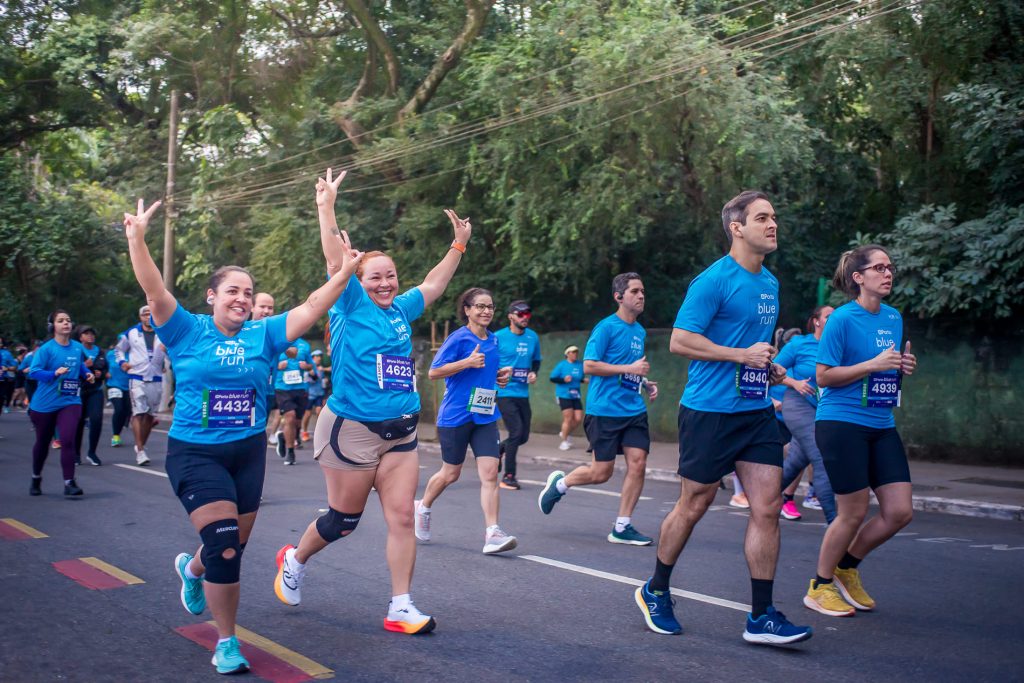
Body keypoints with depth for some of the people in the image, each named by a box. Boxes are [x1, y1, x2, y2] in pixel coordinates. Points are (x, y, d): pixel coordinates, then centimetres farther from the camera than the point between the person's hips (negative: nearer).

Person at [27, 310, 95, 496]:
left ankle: (69, 482, -13)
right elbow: (33, 372, -18)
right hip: (45, 403, -2)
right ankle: (36, 479, 37)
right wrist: (55, 373, -31)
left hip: (70, 402, 2)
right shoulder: (46, 349, -12)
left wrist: (87, 374, 3)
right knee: (42, 443, 15)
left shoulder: (78, 348, 2)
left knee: (68, 440, -17)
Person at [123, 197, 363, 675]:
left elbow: (310, 310, -4)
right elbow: (154, 291, -17)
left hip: (248, 452, 4)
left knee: (233, 548, 15)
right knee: (225, 544, -14)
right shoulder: (187, 331, -5)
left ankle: (192, 568, 53)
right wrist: (136, 239, -30)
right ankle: (226, 643, 4)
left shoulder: (263, 335, 2)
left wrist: (343, 274, -14)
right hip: (195, 453, -4)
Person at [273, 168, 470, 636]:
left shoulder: (400, 310, 12)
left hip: (400, 431, 6)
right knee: (343, 519, 7)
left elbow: (433, 285, 26)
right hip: (353, 428, -5)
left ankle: (400, 607, 5)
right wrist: (326, 207, -18)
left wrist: (459, 244, 28)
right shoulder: (352, 306, -5)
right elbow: (336, 260, -14)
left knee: (401, 518, 0)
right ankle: (294, 559, 35)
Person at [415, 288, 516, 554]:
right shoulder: (459, 338, -10)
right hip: (456, 415, -5)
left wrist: (501, 375, 5)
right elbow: (433, 372, -13)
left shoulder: (493, 340, 10)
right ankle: (423, 508, 38)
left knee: (490, 473, -9)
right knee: (450, 474, 10)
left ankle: (492, 533, -11)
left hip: (485, 416, 5)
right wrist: (468, 362, -22)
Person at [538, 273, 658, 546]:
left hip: (634, 410, 7)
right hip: (605, 409, -7)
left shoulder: (640, 331, 15)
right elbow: (589, 365, -14)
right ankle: (559, 483, 26)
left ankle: (622, 528, 5)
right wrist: (630, 368, -18)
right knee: (601, 472, -2)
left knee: (638, 463, -5)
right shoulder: (607, 327, -8)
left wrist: (646, 383, 9)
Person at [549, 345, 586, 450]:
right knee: (568, 418, -8)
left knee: (578, 419, -1)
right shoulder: (562, 365, -6)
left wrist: (584, 380, -5)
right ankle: (564, 441, 7)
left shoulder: (580, 365, 5)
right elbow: (552, 378, -5)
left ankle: (564, 433, 26)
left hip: (576, 396, 5)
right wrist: (564, 380, -19)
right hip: (564, 395, -5)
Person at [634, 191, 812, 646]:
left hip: (757, 411, 7)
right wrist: (742, 355, -18)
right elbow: (679, 341, -17)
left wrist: (769, 367, 10)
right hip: (709, 411, -7)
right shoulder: (714, 280, -12)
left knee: (767, 507, -2)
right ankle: (654, 592, 25)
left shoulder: (770, 283, 13)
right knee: (694, 505, 4)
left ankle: (760, 617, 5)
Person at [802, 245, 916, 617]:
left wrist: (903, 366, 1)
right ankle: (820, 587, 17)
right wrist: (873, 364, -19)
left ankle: (847, 567, 24)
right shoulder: (843, 318, -10)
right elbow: (823, 376, -12)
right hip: (842, 422, -7)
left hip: (881, 425, 7)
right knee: (854, 512, -2)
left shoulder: (894, 318, 11)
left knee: (899, 511, 2)